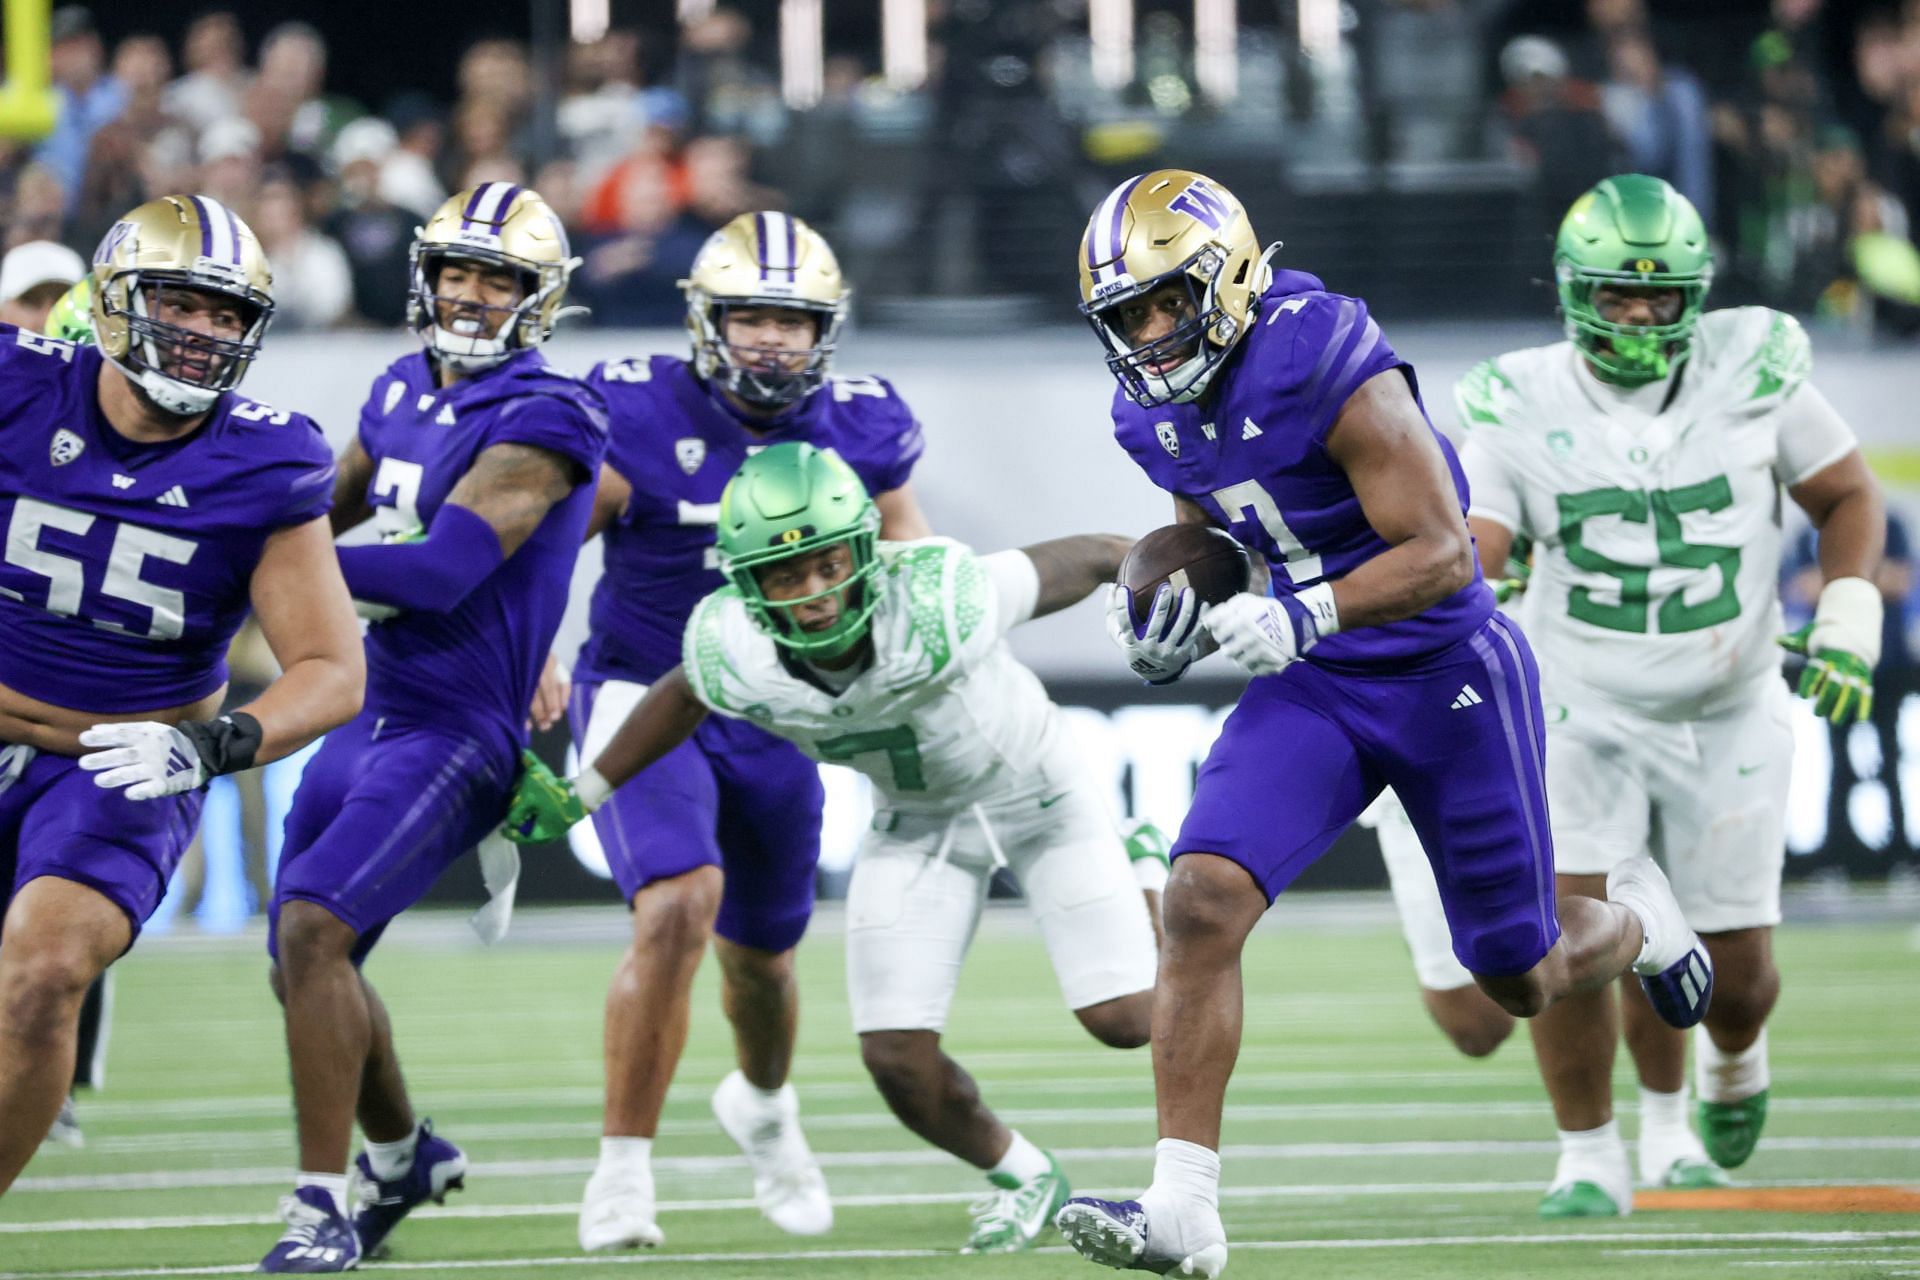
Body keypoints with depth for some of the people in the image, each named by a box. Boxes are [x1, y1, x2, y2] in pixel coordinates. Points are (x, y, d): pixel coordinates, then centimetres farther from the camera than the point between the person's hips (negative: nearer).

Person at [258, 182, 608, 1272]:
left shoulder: (542, 421, -14)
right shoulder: (405, 394, 12)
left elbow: (441, 571, -23)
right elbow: (335, 505, 29)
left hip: (458, 734, -8)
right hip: (366, 719, 8)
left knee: (314, 926, -23)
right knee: (304, 955, 14)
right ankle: (403, 1153, 39)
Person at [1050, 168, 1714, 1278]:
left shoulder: (1330, 371, -24)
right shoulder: (1158, 414, -1)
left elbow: (1443, 552, -25)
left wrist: (1300, 617, -38)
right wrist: (1167, 633, -5)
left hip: (1450, 675, -5)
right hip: (1316, 689, 5)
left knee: (1523, 981, 9)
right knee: (1202, 898, -19)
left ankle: (1634, 920, 47)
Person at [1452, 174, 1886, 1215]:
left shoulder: (1751, 371, -8)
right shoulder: (1522, 407, -10)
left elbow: (1847, 496, 5)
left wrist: (1848, 620, -6)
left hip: (1728, 717, 1)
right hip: (1584, 711, -1)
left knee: (1735, 969, 6)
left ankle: (1733, 1058, 44)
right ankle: (1589, 1158, 1)